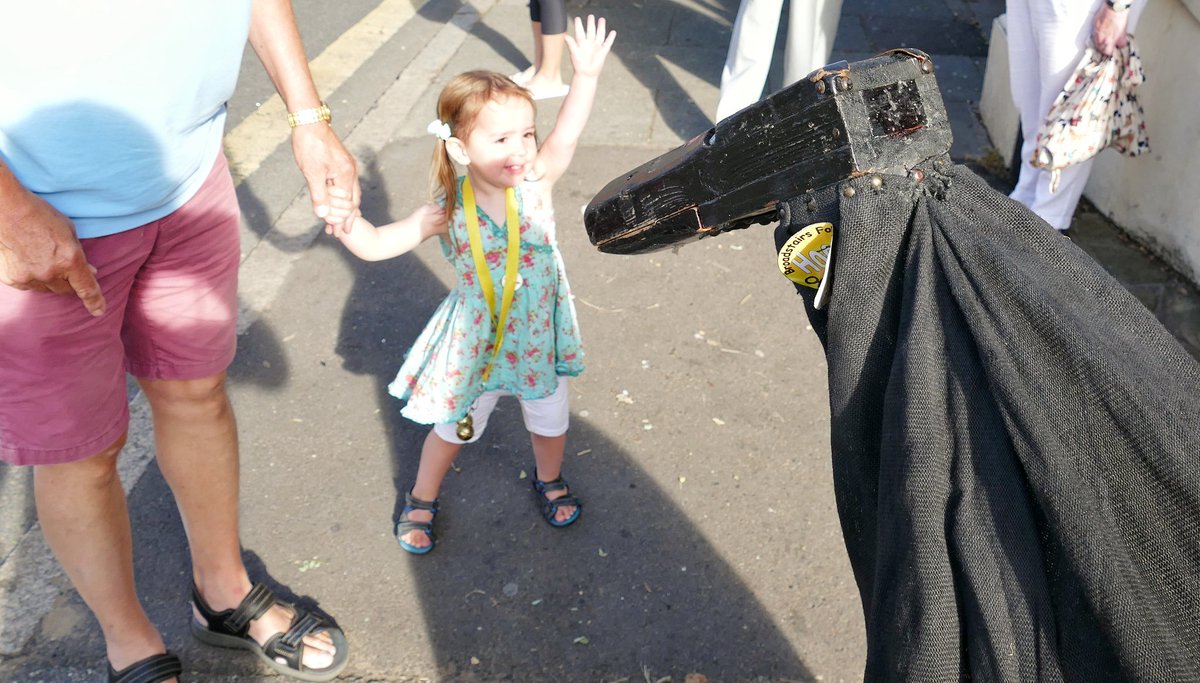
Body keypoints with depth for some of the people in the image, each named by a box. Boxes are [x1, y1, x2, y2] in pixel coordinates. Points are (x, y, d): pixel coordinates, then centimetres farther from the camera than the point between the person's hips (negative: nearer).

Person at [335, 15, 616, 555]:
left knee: (549, 421, 21)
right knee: (454, 427, 18)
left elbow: (566, 133, -31)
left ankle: (549, 479, 54)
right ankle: (422, 500, 44)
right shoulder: (449, 214, -21)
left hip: (539, 334, 2)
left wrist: (586, 74, -42)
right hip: (476, 342, -1)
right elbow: (375, 245, -19)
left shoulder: (535, 185, -18)